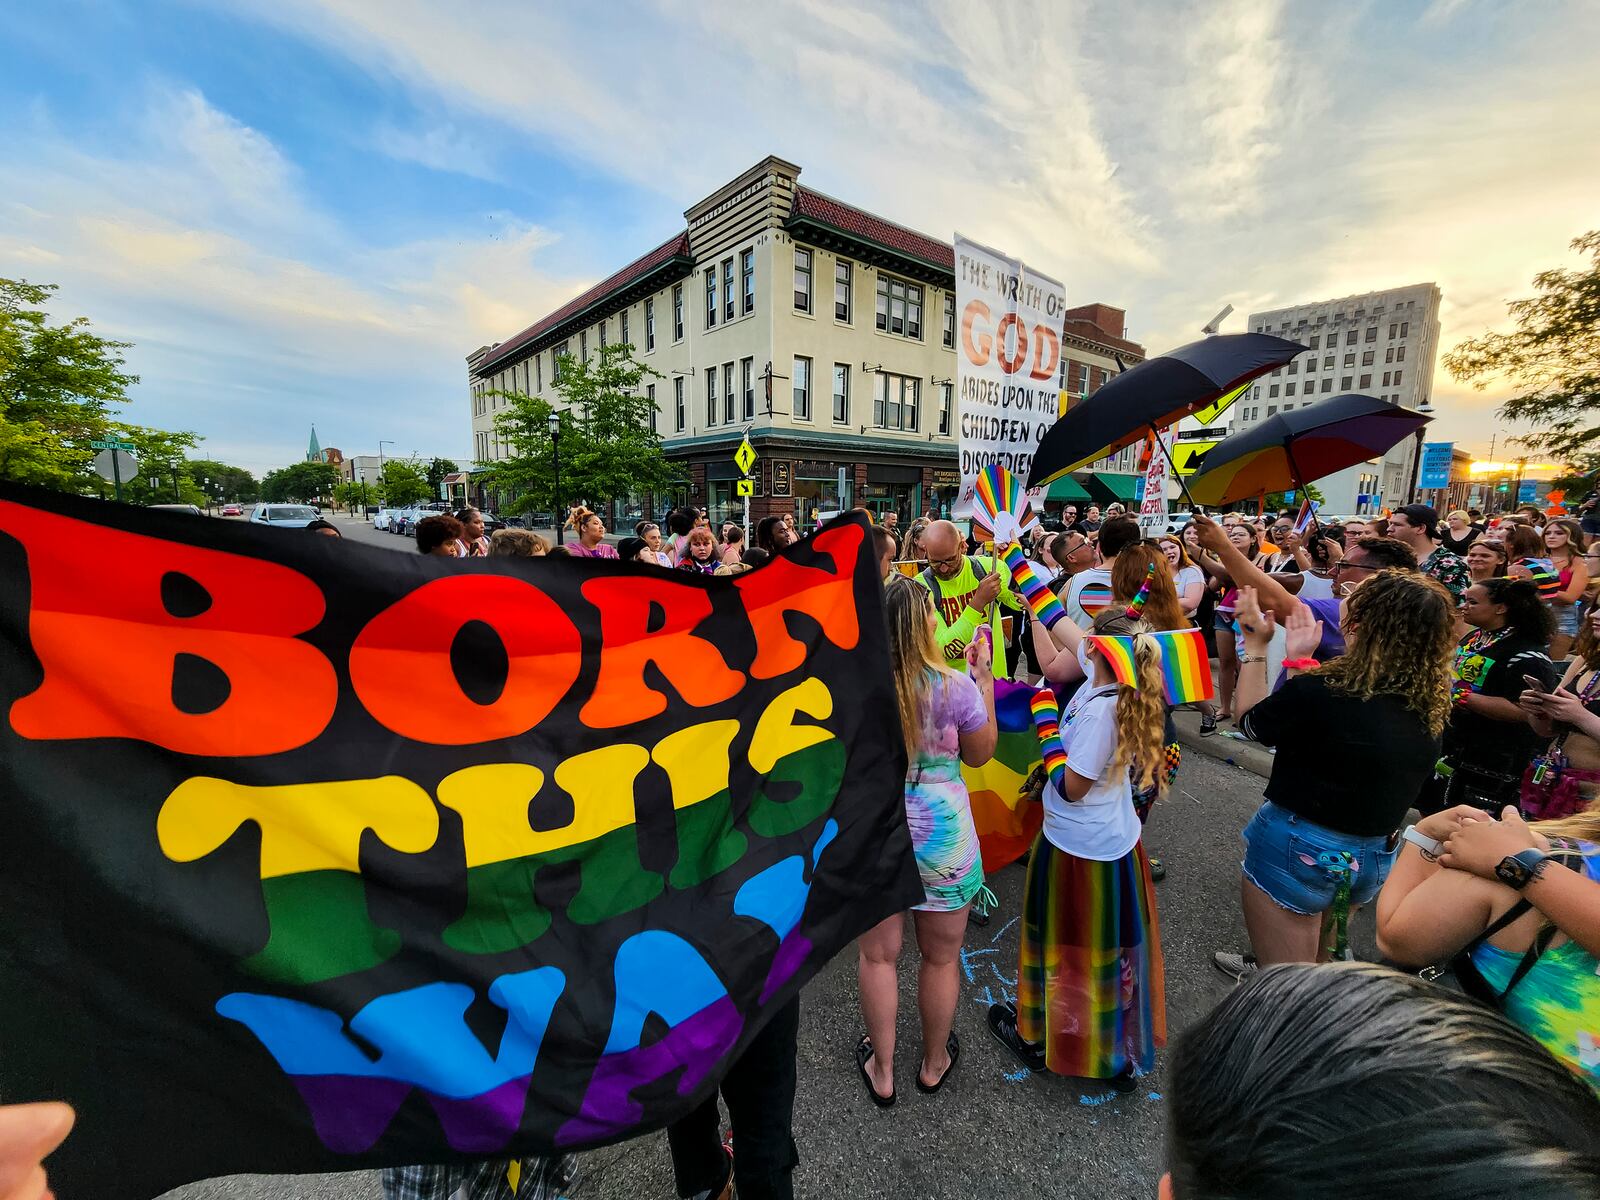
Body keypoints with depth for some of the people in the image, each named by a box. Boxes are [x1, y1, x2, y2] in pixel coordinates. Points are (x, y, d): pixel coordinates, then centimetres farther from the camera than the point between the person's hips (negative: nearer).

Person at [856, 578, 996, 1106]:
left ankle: (882, 1071, 42)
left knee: (878, 956, 22)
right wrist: (983, 677, 1)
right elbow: (980, 754, -2)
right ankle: (934, 1063, 47)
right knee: (941, 957, 24)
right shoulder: (956, 687, -21)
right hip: (942, 840, -1)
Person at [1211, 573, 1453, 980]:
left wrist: (1255, 646, -2)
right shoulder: (1431, 709, -7)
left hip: (1298, 850, -7)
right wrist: (1300, 660, 8)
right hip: (1375, 858, 8)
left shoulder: (1317, 691, -28)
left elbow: (1250, 722, -10)